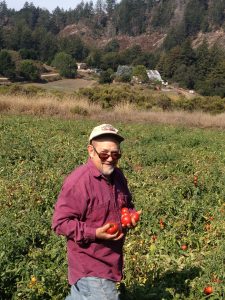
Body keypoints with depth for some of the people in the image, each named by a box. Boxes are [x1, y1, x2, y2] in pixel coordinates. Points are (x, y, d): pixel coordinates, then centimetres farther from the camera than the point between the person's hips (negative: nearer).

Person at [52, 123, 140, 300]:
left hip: (112, 261, 8)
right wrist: (94, 233, -29)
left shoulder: (118, 176, 4)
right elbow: (61, 222, -20)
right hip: (90, 267, -8)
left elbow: (127, 205, 22)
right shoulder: (78, 181, -22)